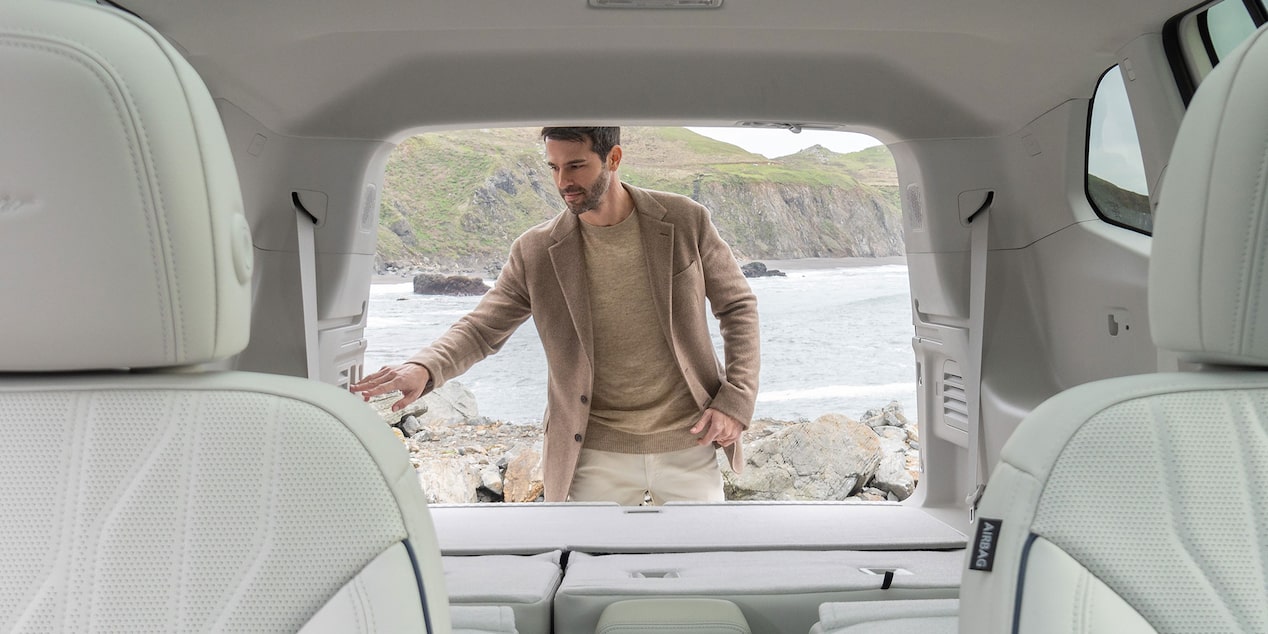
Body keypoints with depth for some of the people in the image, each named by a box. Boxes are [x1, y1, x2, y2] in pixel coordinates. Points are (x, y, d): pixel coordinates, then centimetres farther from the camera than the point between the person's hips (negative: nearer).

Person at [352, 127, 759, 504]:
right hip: (595, 455, 0)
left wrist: (736, 399, -5)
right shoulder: (536, 252, -5)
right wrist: (424, 368, -24)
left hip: (688, 444, 1)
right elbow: (481, 329, -3)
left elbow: (738, 305, 4)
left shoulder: (686, 222, -5)